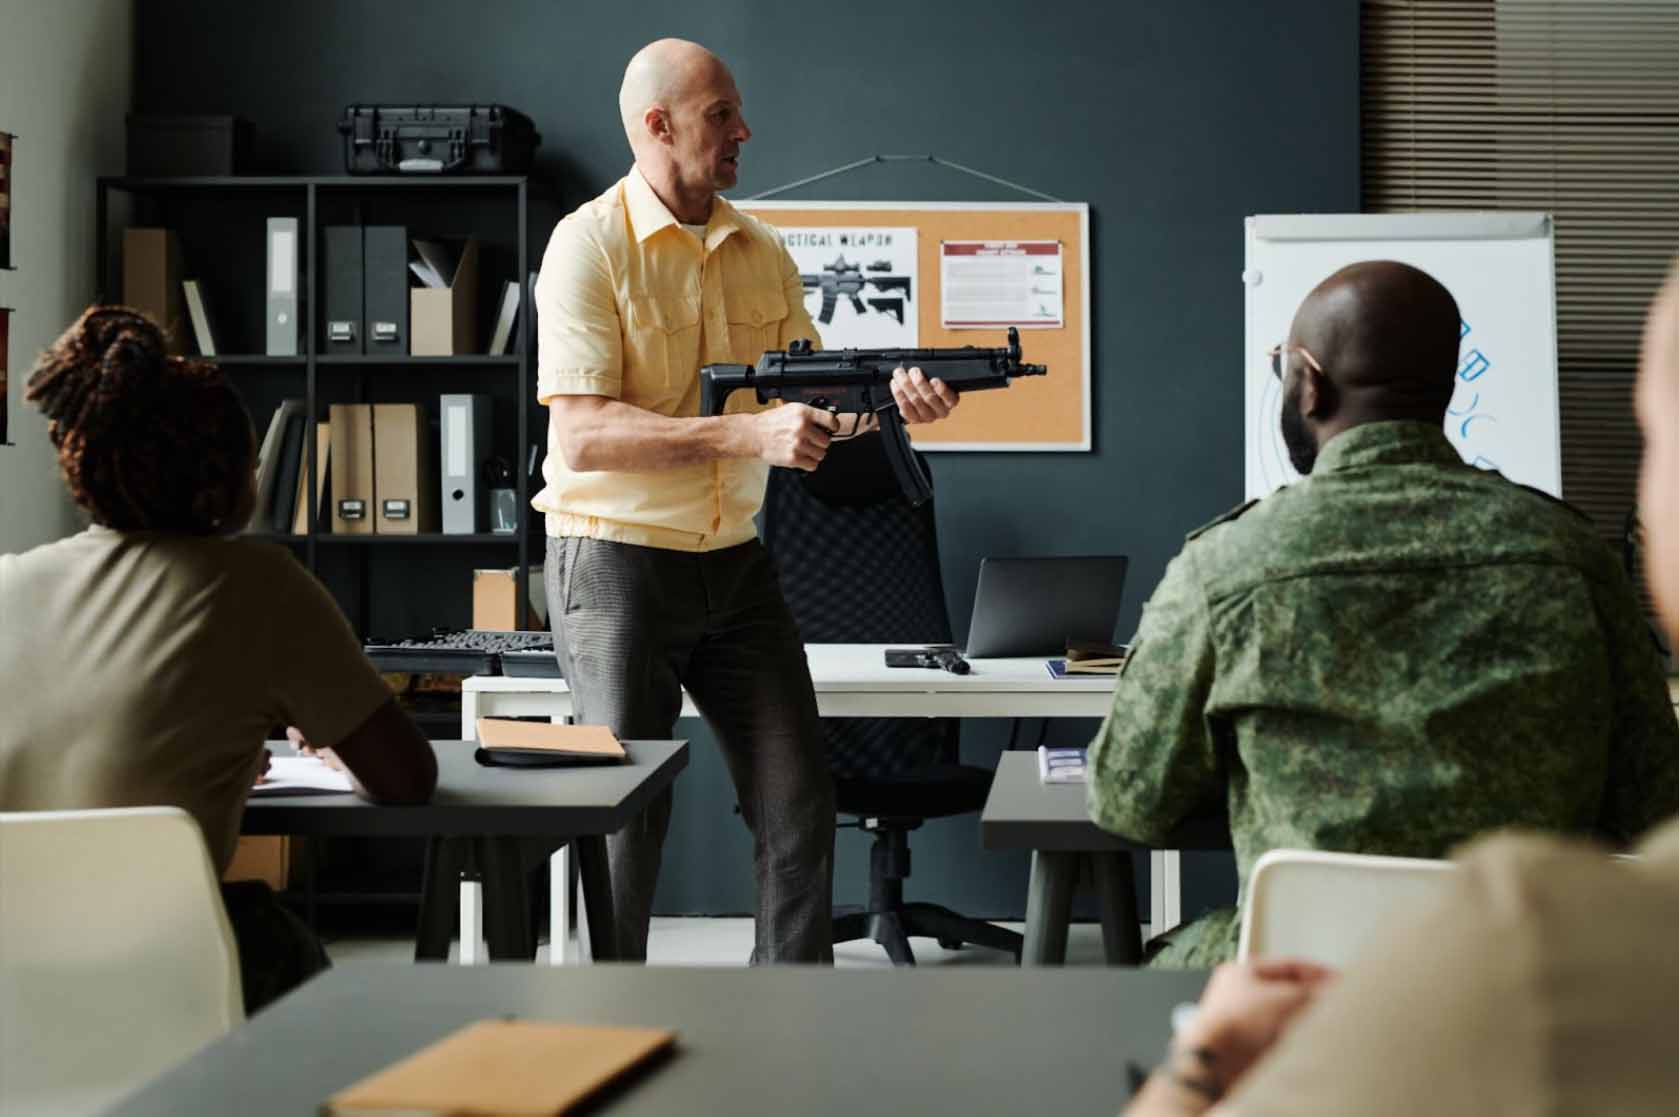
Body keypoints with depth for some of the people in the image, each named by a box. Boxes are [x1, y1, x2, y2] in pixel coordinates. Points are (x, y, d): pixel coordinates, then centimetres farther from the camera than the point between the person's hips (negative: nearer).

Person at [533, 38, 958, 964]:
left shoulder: (760, 253, 9)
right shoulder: (591, 245, -12)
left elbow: (813, 398, 12)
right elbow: (582, 436, -20)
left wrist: (892, 397, -10)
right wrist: (748, 435, -25)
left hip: (733, 564, 6)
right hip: (617, 564, -6)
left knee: (800, 802, 6)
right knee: (628, 818, 0)